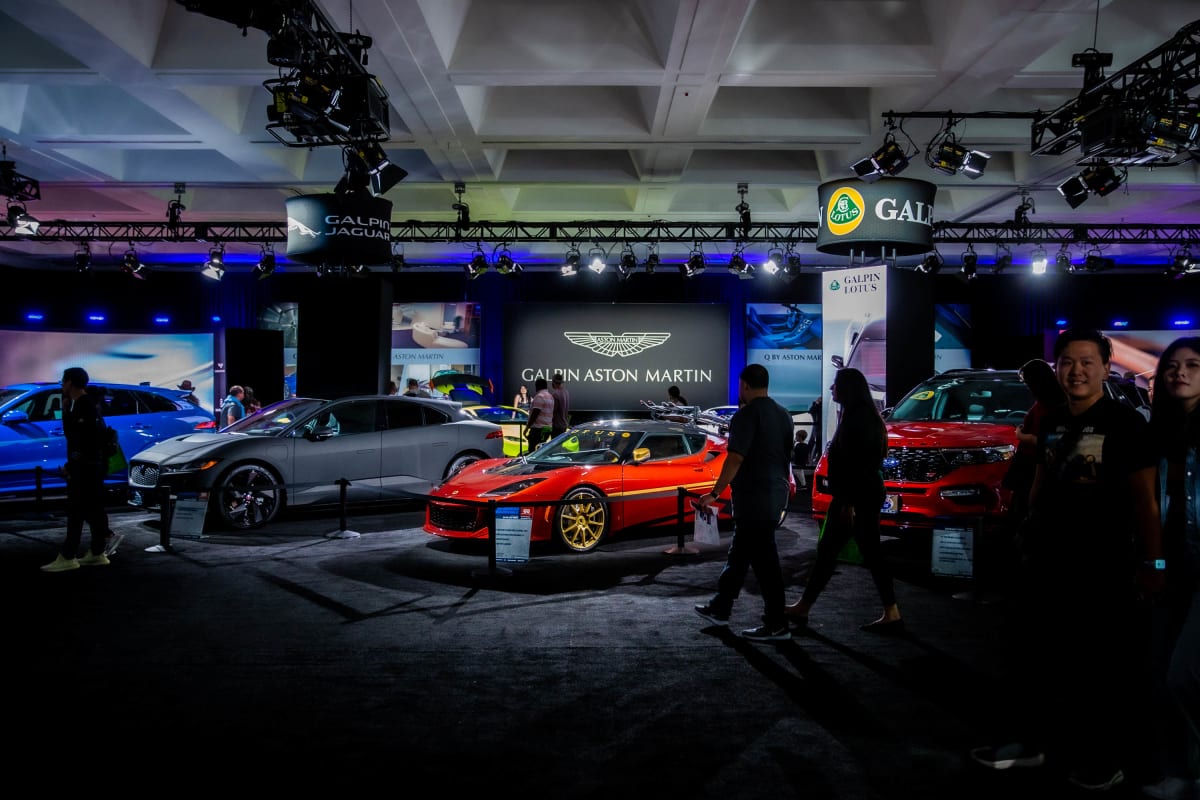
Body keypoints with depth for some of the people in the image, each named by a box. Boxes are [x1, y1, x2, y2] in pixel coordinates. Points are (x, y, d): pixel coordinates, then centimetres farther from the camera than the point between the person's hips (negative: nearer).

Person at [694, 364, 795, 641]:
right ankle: (720, 608, 27)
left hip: (755, 496, -9)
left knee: (763, 559, -3)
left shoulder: (746, 415, -15)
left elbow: (735, 458, -22)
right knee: (739, 554, 17)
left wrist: (714, 493, -20)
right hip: (777, 492, 9)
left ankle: (776, 625, 3)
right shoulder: (783, 414, 12)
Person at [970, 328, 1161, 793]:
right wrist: (1029, 536, 16)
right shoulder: (1052, 422, 9)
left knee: (1102, 662, 6)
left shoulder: (1124, 422, -11)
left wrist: (1152, 563, -13)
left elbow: (1143, 498, -12)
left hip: (1102, 563, -7)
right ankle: (1028, 741, 31)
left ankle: (1104, 759, 22)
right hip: (1047, 559, 7)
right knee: (1031, 649, 15)